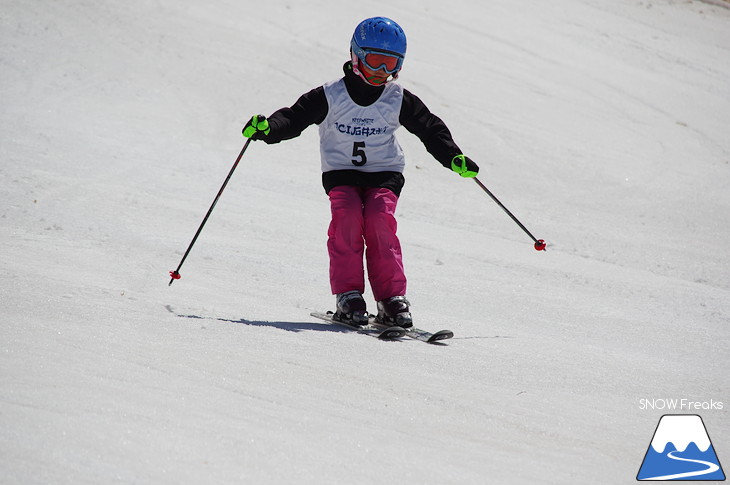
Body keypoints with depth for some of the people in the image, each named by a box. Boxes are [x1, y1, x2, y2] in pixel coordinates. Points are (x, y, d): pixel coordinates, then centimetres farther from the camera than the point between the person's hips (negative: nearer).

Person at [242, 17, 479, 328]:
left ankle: (391, 298, -22)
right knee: (347, 215, -28)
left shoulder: (399, 101, 2)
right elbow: (294, 118, -8)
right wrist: (267, 128, -29)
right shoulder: (330, 97, -4)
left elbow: (431, 129, 8)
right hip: (341, 174, -1)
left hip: (384, 174, 1)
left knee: (380, 219, -26)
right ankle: (348, 294, -22)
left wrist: (454, 158, -7)